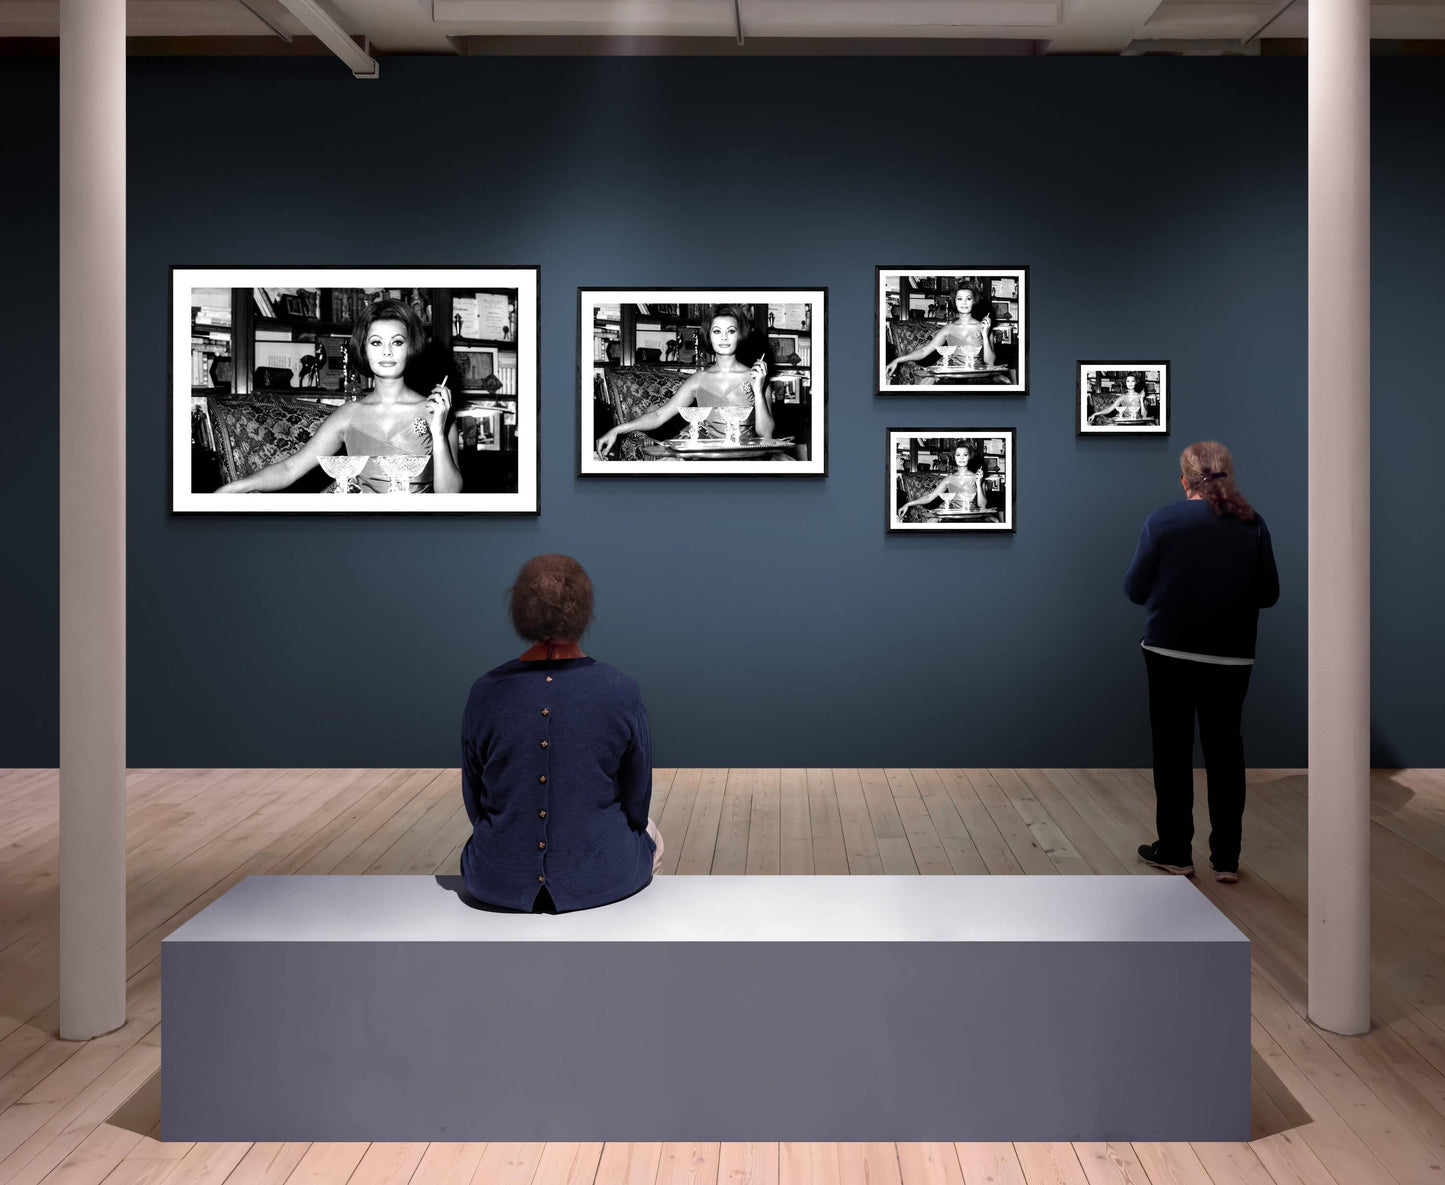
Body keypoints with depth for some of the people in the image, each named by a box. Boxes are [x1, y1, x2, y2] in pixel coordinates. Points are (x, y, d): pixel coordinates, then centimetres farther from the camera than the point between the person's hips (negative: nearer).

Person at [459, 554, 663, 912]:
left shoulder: (485, 692, -11)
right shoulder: (622, 692, -14)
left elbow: (474, 802, 2)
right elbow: (637, 802, -1)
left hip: (497, 883, 1)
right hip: (604, 879, -1)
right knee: (650, 835, 33)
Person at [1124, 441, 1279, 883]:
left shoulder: (1162, 521, -10)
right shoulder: (1252, 524, -2)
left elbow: (1134, 589, -6)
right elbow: (1269, 594, 4)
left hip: (1170, 651, -2)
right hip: (1232, 656, 2)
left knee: (1173, 749, 9)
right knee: (1225, 748, 12)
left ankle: (1175, 851, 16)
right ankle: (1226, 858, 16)